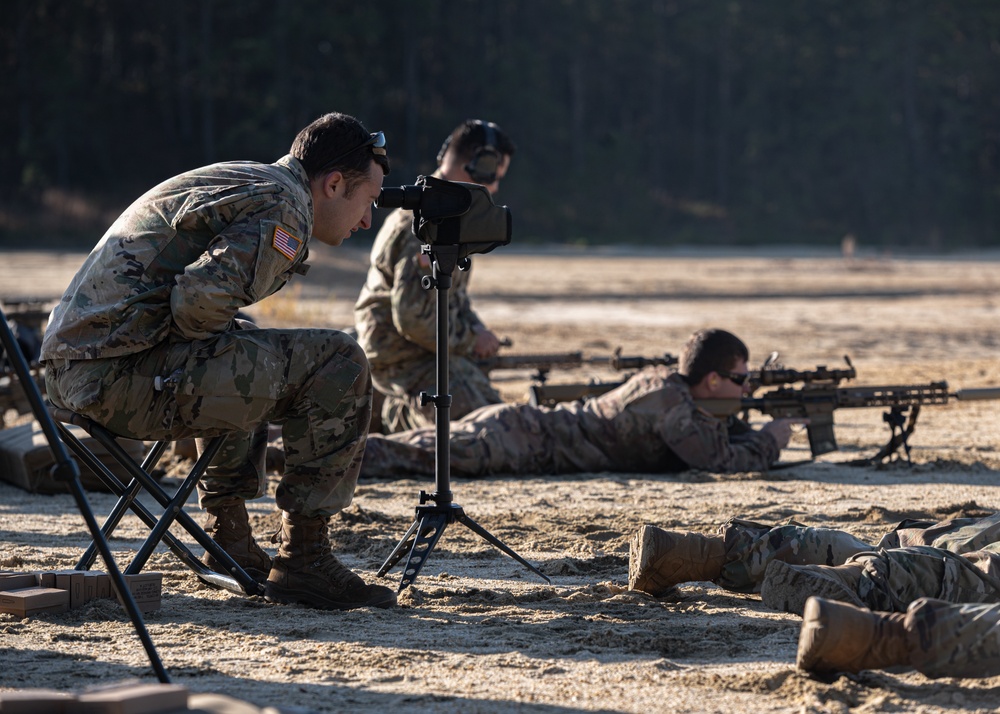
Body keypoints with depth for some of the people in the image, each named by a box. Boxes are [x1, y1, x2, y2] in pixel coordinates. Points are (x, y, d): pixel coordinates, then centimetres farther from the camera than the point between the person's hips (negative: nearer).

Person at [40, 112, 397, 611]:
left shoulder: (230, 179, 22)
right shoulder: (282, 209, -9)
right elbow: (200, 300, -24)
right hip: (121, 378, -10)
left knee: (250, 363, 34)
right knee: (337, 365, -10)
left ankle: (229, 539, 31)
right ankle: (304, 559, -5)